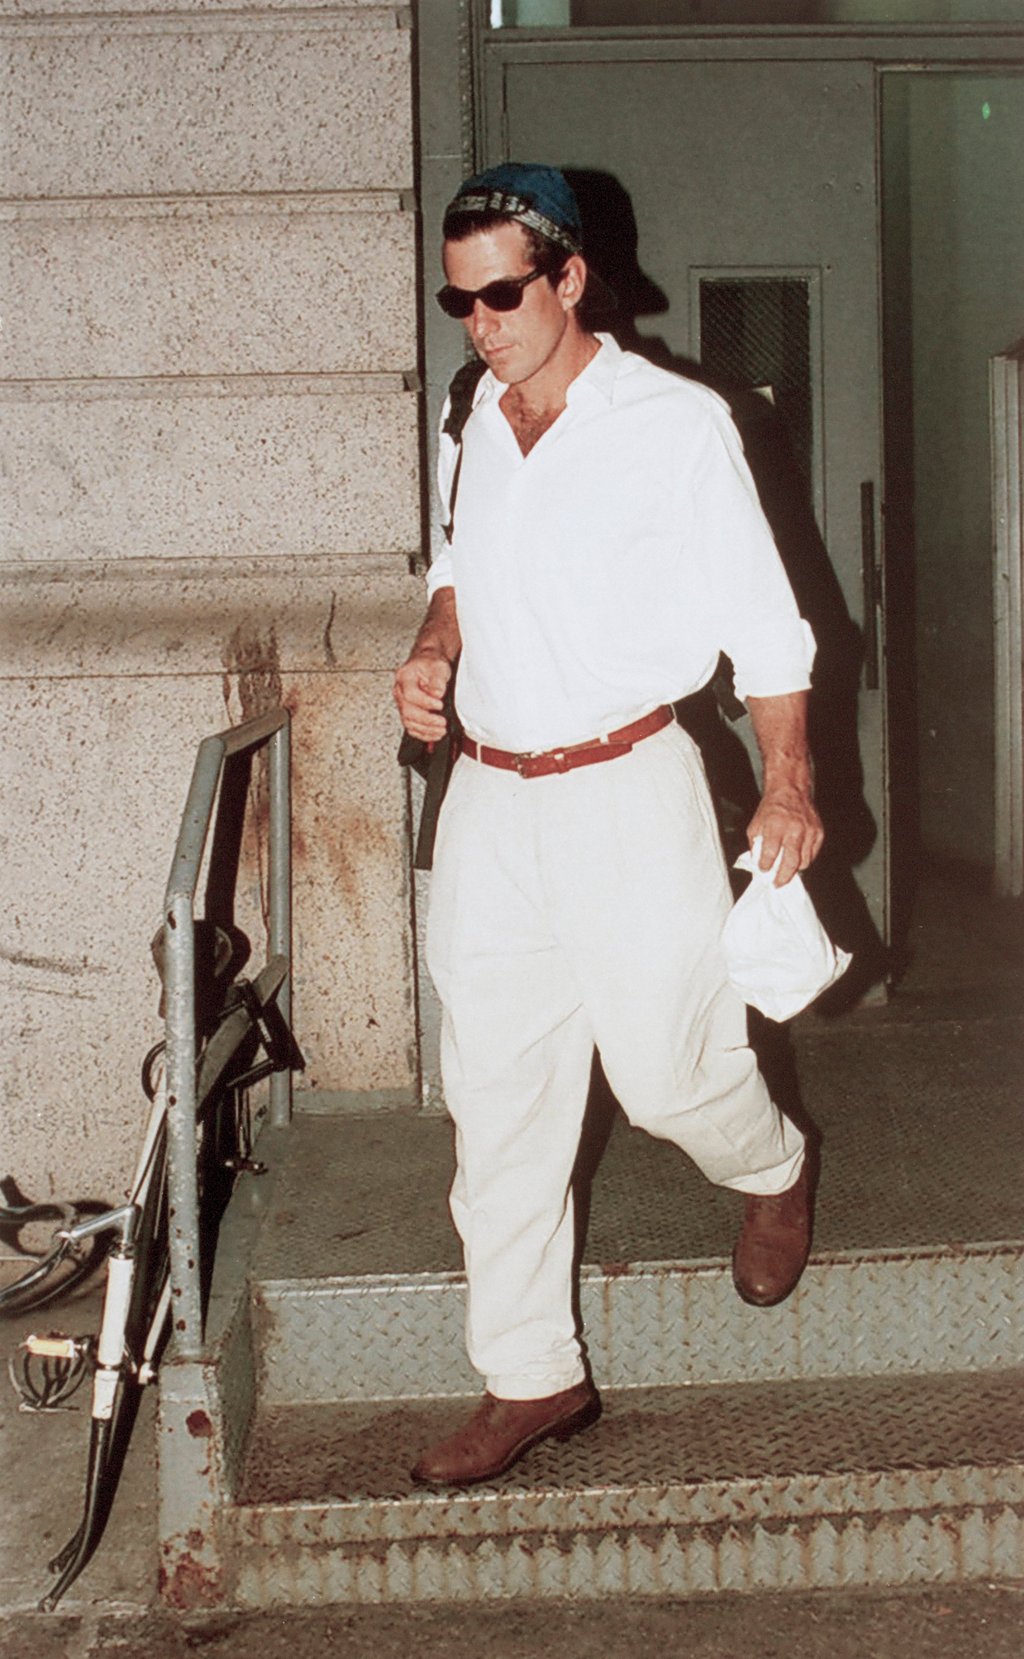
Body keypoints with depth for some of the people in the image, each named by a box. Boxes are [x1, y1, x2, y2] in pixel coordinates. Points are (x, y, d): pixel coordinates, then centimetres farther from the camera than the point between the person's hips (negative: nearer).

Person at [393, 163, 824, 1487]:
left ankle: (772, 1170, 37)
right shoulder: (475, 430, 9)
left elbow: (758, 618, -4)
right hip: (488, 796, 5)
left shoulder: (676, 424, -7)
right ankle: (531, 1377, 18)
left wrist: (787, 780, -8)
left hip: (626, 792, -5)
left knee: (667, 1066, 0)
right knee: (498, 1093, 6)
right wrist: (433, 649, 4)